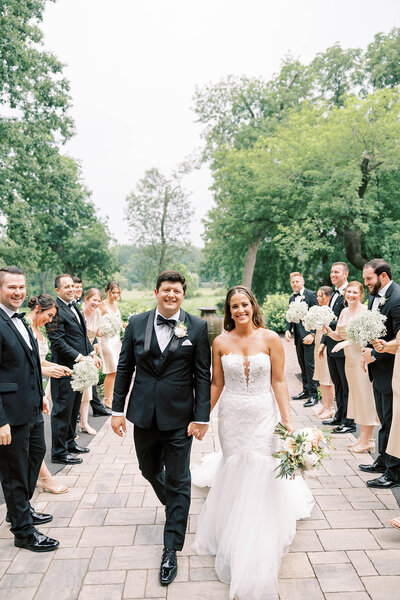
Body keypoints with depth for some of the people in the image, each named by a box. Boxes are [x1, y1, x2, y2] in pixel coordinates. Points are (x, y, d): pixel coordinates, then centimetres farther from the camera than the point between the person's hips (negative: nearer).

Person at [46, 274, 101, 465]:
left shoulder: (74, 308, 15)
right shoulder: (55, 310, -15)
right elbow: (58, 342, -21)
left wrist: (92, 354, 12)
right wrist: (79, 357, -22)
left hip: (79, 367, 9)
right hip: (65, 368, -9)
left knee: (74, 408, 19)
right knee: (62, 410, 0)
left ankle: (69, 443, 33)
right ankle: (59, 452, 11)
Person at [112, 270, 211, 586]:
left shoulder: (197, 327, -7)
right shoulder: (136, 323, 0)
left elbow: (203, 376, -6)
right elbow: (124, 368, 4)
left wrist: (202, 417, -9)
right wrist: (118, 409, 2)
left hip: (179, 417, -3)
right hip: (144, 414, 4)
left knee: (178, 482, 6)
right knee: (149, 469, 22)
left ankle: (171, 551, 22)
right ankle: (175, 507, 54)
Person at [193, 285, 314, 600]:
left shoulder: (270, 338, -7)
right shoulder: (221, 342, -3)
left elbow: (279, 382, -5)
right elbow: (216, 385, 4)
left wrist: (288, 421, -9)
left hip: (263, 417, -1)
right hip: (232, 418, 2)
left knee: (261, 476, 2)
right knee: (235, 474, 13)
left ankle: (257, 558, 23)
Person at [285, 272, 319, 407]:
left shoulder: (311, 295, -7)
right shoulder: (292, 298, 15)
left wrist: (312, 334, -19)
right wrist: (287, 330, 1)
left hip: (308, 336, -7)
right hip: (298, 337, 7)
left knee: (310, 365, -6)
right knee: (302, 365, 14)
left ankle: (313, 395, 1)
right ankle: (306, 391, 25)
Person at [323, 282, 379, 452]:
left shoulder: (365, 310, -10)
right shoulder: (344, 312, 13)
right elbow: (338, 336, 17)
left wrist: (348, 342, -24)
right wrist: (328, 330, -1)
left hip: (362, 358, -8)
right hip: (350, 359, 8)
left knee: (365, 396, -2)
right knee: (356, 396, 13)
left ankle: (367, 440, 9)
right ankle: (363, 437, 24)